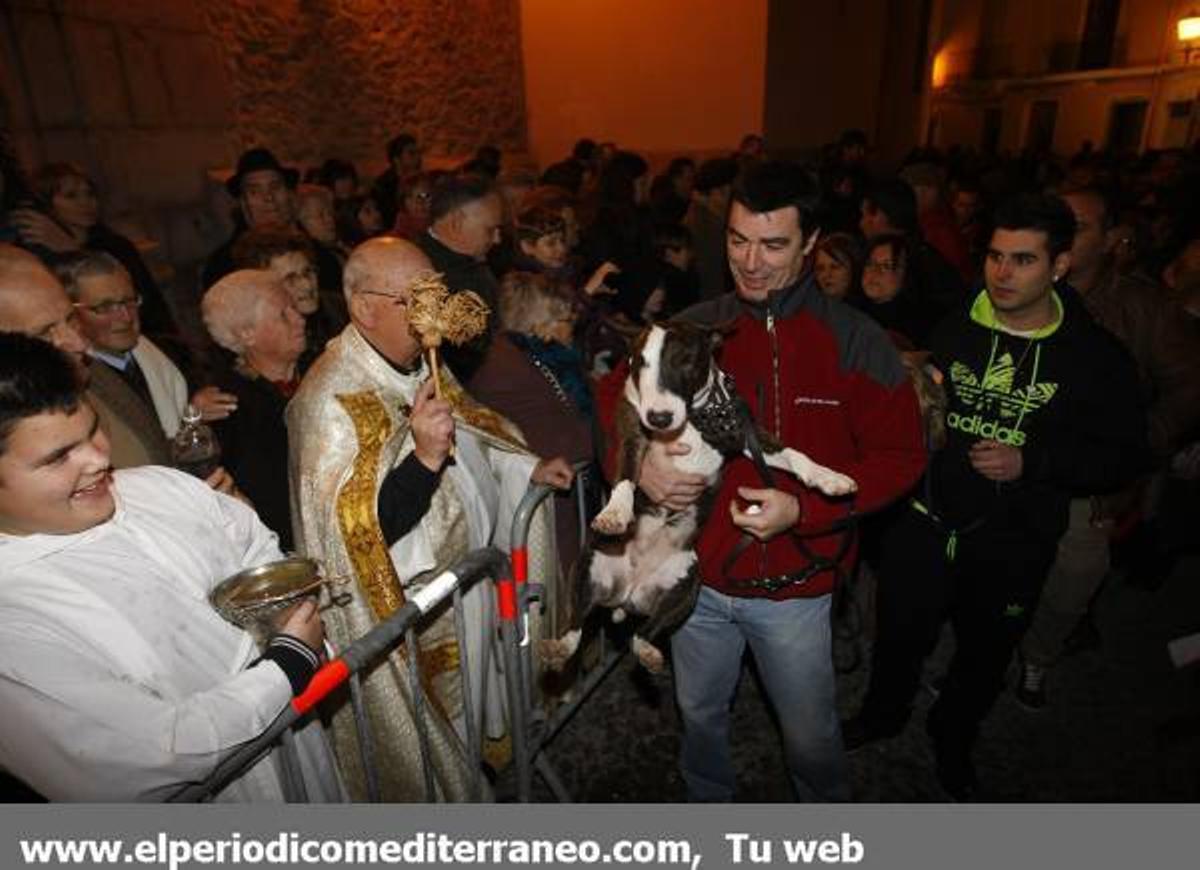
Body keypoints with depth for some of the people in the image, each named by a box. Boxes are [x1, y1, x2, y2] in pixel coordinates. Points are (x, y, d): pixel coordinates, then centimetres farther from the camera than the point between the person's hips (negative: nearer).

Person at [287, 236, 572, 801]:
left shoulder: (419, 362, -1)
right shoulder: (332, 400, -27)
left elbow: (468, 432, 15)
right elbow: (362, 529, -32)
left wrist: (526, 467, 7)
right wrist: (425, 456, -42)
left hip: (464, 571, 8)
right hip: (410, 609, -8)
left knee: (466, 703, 29)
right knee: (427, 747, 16)